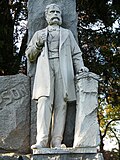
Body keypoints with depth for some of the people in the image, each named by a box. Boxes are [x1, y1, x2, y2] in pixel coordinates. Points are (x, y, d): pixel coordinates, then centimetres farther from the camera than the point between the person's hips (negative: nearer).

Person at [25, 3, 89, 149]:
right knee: (44, 102, -19)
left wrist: (80, 67, 1)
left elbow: (76, 54, 20)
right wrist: (38, 44, 4)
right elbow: (29, 55, 22)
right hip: (45, 70, -1)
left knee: (61, 104, -10)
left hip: (63, 69, 1)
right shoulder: (39, 34, 28)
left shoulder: (67, 33, 29)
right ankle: (42, 140, -28)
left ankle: (57, 142, -16)